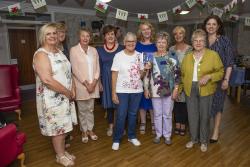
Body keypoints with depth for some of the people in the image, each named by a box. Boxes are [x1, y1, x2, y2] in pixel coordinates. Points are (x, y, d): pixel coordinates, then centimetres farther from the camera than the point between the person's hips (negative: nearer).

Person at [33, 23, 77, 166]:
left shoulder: (59, 52, 10)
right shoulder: (41, 54, -16)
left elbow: (68, 73, 12)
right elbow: (47, 80, -26)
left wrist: (73, 90, 0)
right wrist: (67, 92, -19)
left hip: (65, 97, 8)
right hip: (52, 98, -7)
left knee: (64, 126, 18)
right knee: (58, 128, 7)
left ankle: (63, 151, 36)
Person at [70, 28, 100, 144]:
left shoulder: (93, 50, 7)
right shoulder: (74, 50, -6)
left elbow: (97, 68, 4)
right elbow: (75, 69, -11)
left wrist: (94, 82, -8)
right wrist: (86, 83, -14)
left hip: (93, 84, 4)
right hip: (81, 85, -3)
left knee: (90, 109, 14)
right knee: (82, 110, 8)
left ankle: (90, 130, 28)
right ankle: (84, 131, 24)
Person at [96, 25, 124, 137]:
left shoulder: (121, 49, 0)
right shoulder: (99, 50, 5)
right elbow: (99, 67, 6)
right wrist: (99, 82, 1)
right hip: (106, 79, 2)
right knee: (109, 103, 9)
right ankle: (110, 126, 24)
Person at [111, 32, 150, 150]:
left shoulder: (139, 55, 4)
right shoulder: (119, 56, -7)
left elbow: (140, 74, 11)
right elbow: (114, 75, -7)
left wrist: (146, 69, -10)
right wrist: (113, 92, -11)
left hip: (137, 91, 4)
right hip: (122, 91, -3)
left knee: (133, 114, 15)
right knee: (121, 116, 1)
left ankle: (132, 136, 33)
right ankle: (116, 139, 19)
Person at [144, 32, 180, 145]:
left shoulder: (172, 58, -1)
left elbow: (177, 75, -1)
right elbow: (146, 74, 4)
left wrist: (176, 89, -6)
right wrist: (146, 89, 1)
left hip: (169, 90, -1)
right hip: (155, 90, 1)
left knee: (167, 114, 10)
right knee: (157, 114, 12)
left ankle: (167, 135, 27)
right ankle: (158, 134, 30)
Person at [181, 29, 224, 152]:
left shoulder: (213, 55, -4)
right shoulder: (187, 57, 8)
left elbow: (220, 72, -3)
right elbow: (183, 74, 15)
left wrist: (209, 76, -19)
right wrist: (185, 85, 7)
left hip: (206, 90, -3)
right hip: (190, 90, 3)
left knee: (204, 116, 7)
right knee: (192, 115, 10)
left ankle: (204, 141, 26)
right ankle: (194, 138, 29)